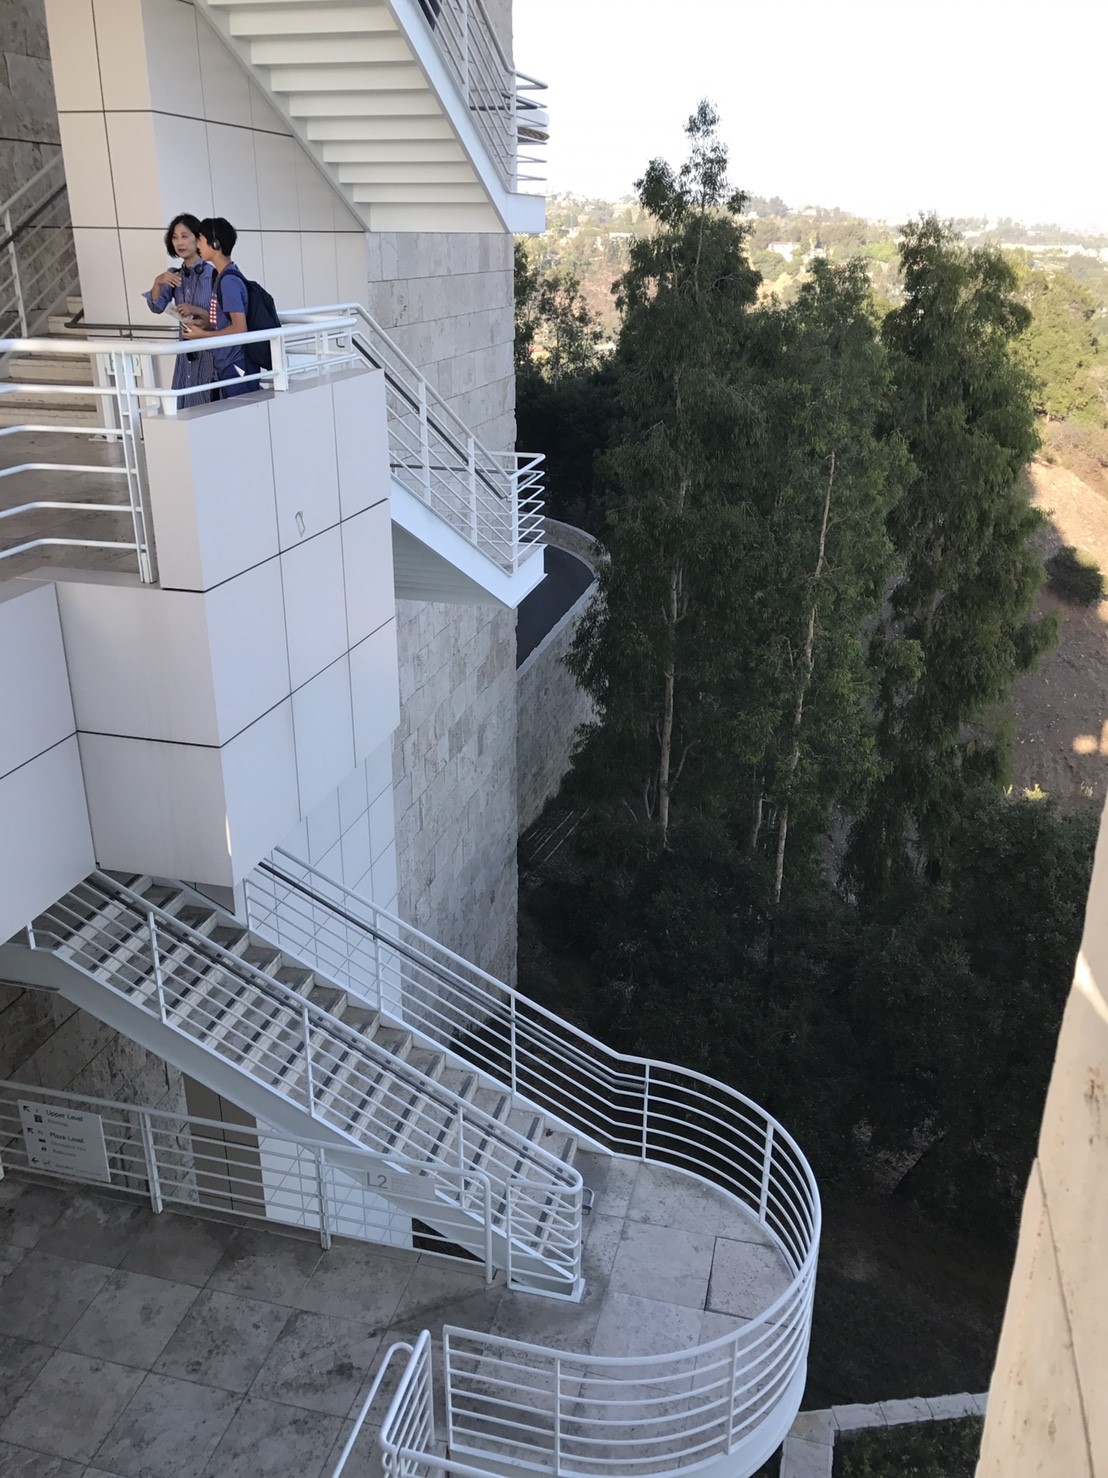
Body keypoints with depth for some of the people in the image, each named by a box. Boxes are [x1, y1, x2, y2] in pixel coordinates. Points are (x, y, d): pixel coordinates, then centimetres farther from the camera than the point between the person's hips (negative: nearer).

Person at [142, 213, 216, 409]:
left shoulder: (213, 274, -6)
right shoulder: (174, 276, 10)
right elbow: (157, 307, 0)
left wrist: (197, 311, -20)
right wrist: (158, 282, -15)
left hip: (211, 351, -5)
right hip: (186, 353, 5)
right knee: (185, 410, 4)